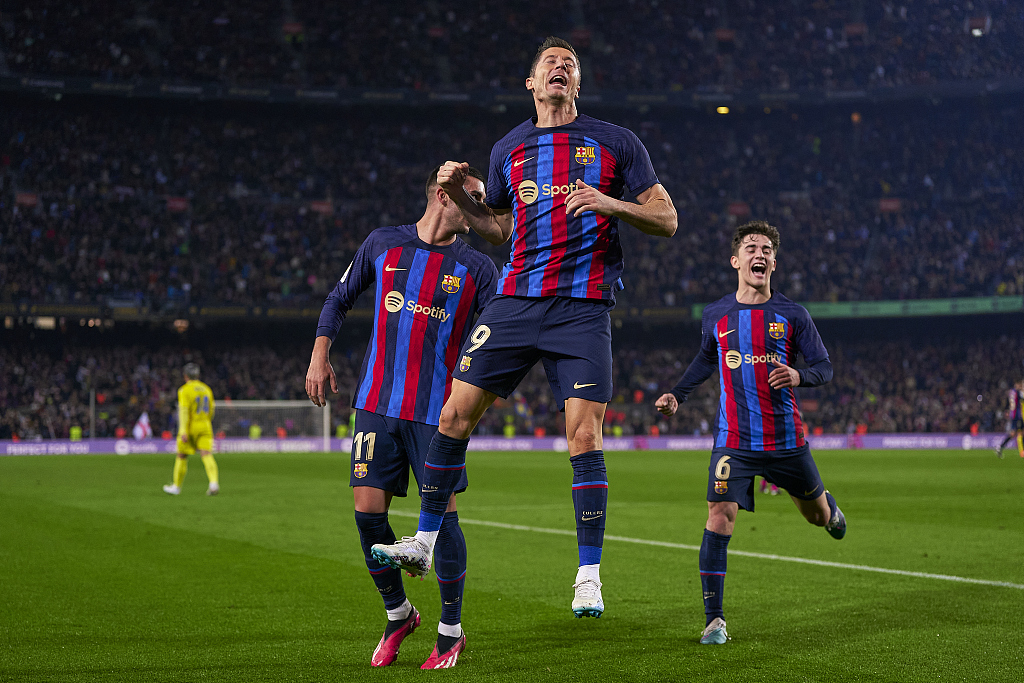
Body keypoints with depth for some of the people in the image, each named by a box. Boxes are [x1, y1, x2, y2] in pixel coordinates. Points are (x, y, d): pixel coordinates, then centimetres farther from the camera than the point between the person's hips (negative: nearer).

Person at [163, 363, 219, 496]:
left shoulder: (185, 390, -7)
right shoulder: (206, 389, 12)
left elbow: (184, 411, -16)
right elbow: (211, 411, 17)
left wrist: (183, 431, -20)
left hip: (190, 428, -4)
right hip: (205, 428, 4)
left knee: (182, 456, 11)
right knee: (206, 454, -8)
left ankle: (177, 486, 24)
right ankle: (214, 483, -31)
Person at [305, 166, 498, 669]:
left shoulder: (477, 267, 5)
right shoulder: (383, 244, 9)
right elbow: (339, 300, 18)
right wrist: (320, 356, 7)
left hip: (437, 410, -2)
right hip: (376, 402, 2)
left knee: (441, 513, -6)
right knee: (368, 510, -2)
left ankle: (451, 630, 10)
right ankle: (397, 614, 20)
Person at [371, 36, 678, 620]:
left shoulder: (616, 144, 5)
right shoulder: (509, 149, 14)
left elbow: (666, 220, 2)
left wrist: (611, 203, -15)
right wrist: (459, 195, 7)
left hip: (583, 308, -3)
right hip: (516, 302, 3)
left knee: (584, 436, -10)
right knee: (456, 413, -1)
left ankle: (590, 575, 1)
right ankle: (425, 542, 15)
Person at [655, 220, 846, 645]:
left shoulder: (792, 316, -1)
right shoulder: (715, 316, 4)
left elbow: (824, 367, 2)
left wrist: (797, 376, -20)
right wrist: (677, 395, 13)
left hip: (786, 441, 0)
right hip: (734, 442, 0)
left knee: (817, 515, 16)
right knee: (719, 519, -16)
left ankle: (829, 507, 58)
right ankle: (714, 619, -10)